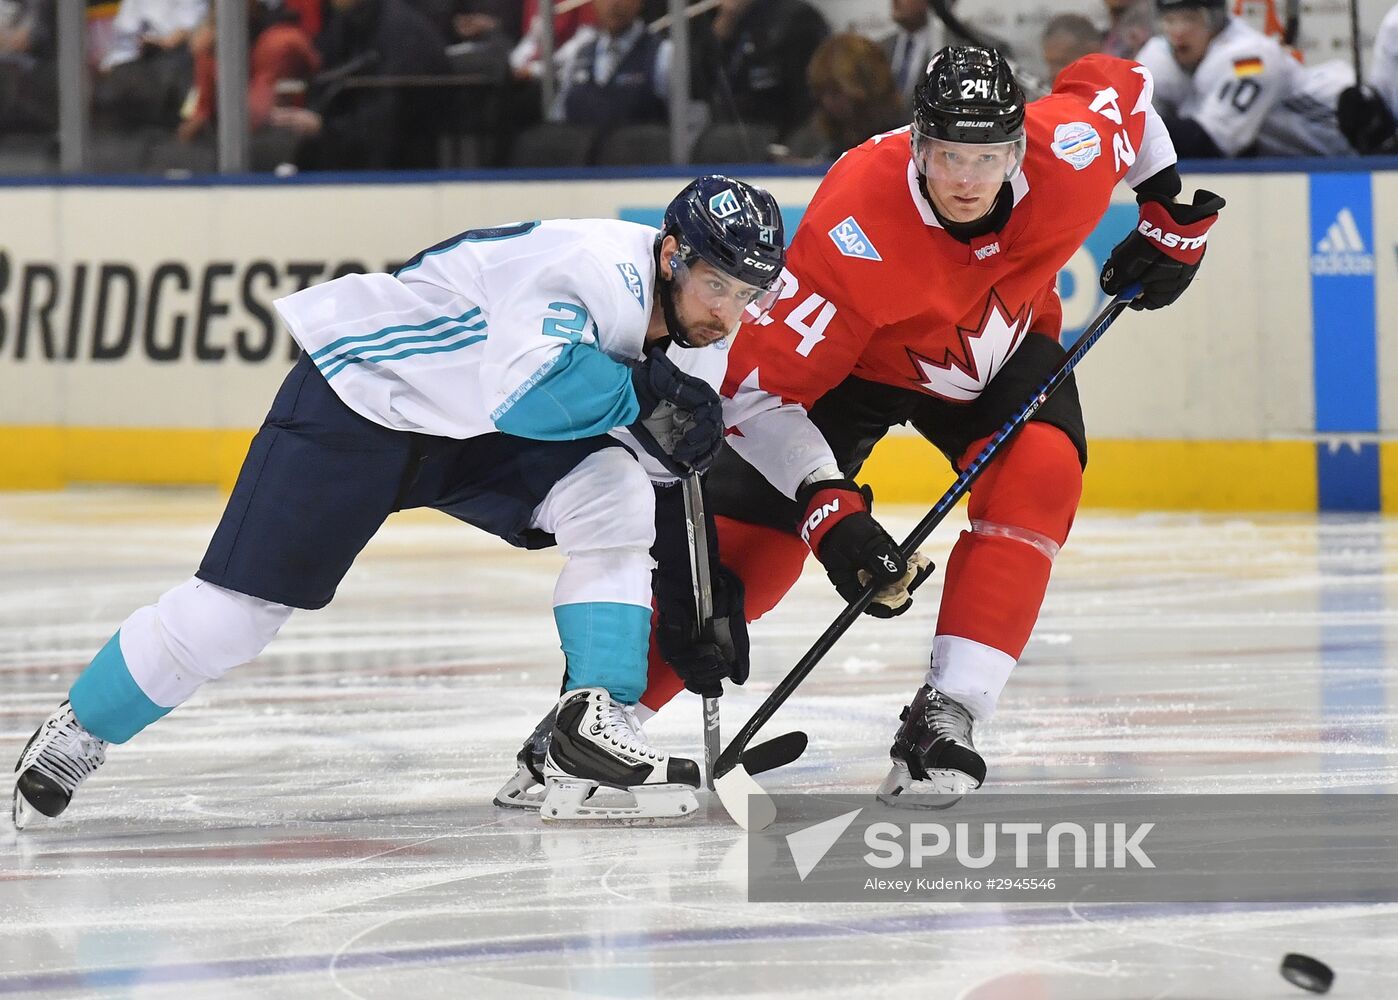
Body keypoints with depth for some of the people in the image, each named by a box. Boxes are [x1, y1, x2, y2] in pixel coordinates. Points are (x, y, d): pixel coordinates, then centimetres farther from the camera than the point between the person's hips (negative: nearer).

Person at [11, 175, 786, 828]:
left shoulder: (693, 331, -4)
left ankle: (592, 725, -17)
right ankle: (76, 734, 14)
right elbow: (526, 392, -45)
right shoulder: (597, 267, -31)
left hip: (477, 440, 7)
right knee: (241, 604, -7)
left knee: (616, 499, -17)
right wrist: (644, 394, -34)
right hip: (358, 393, -7)